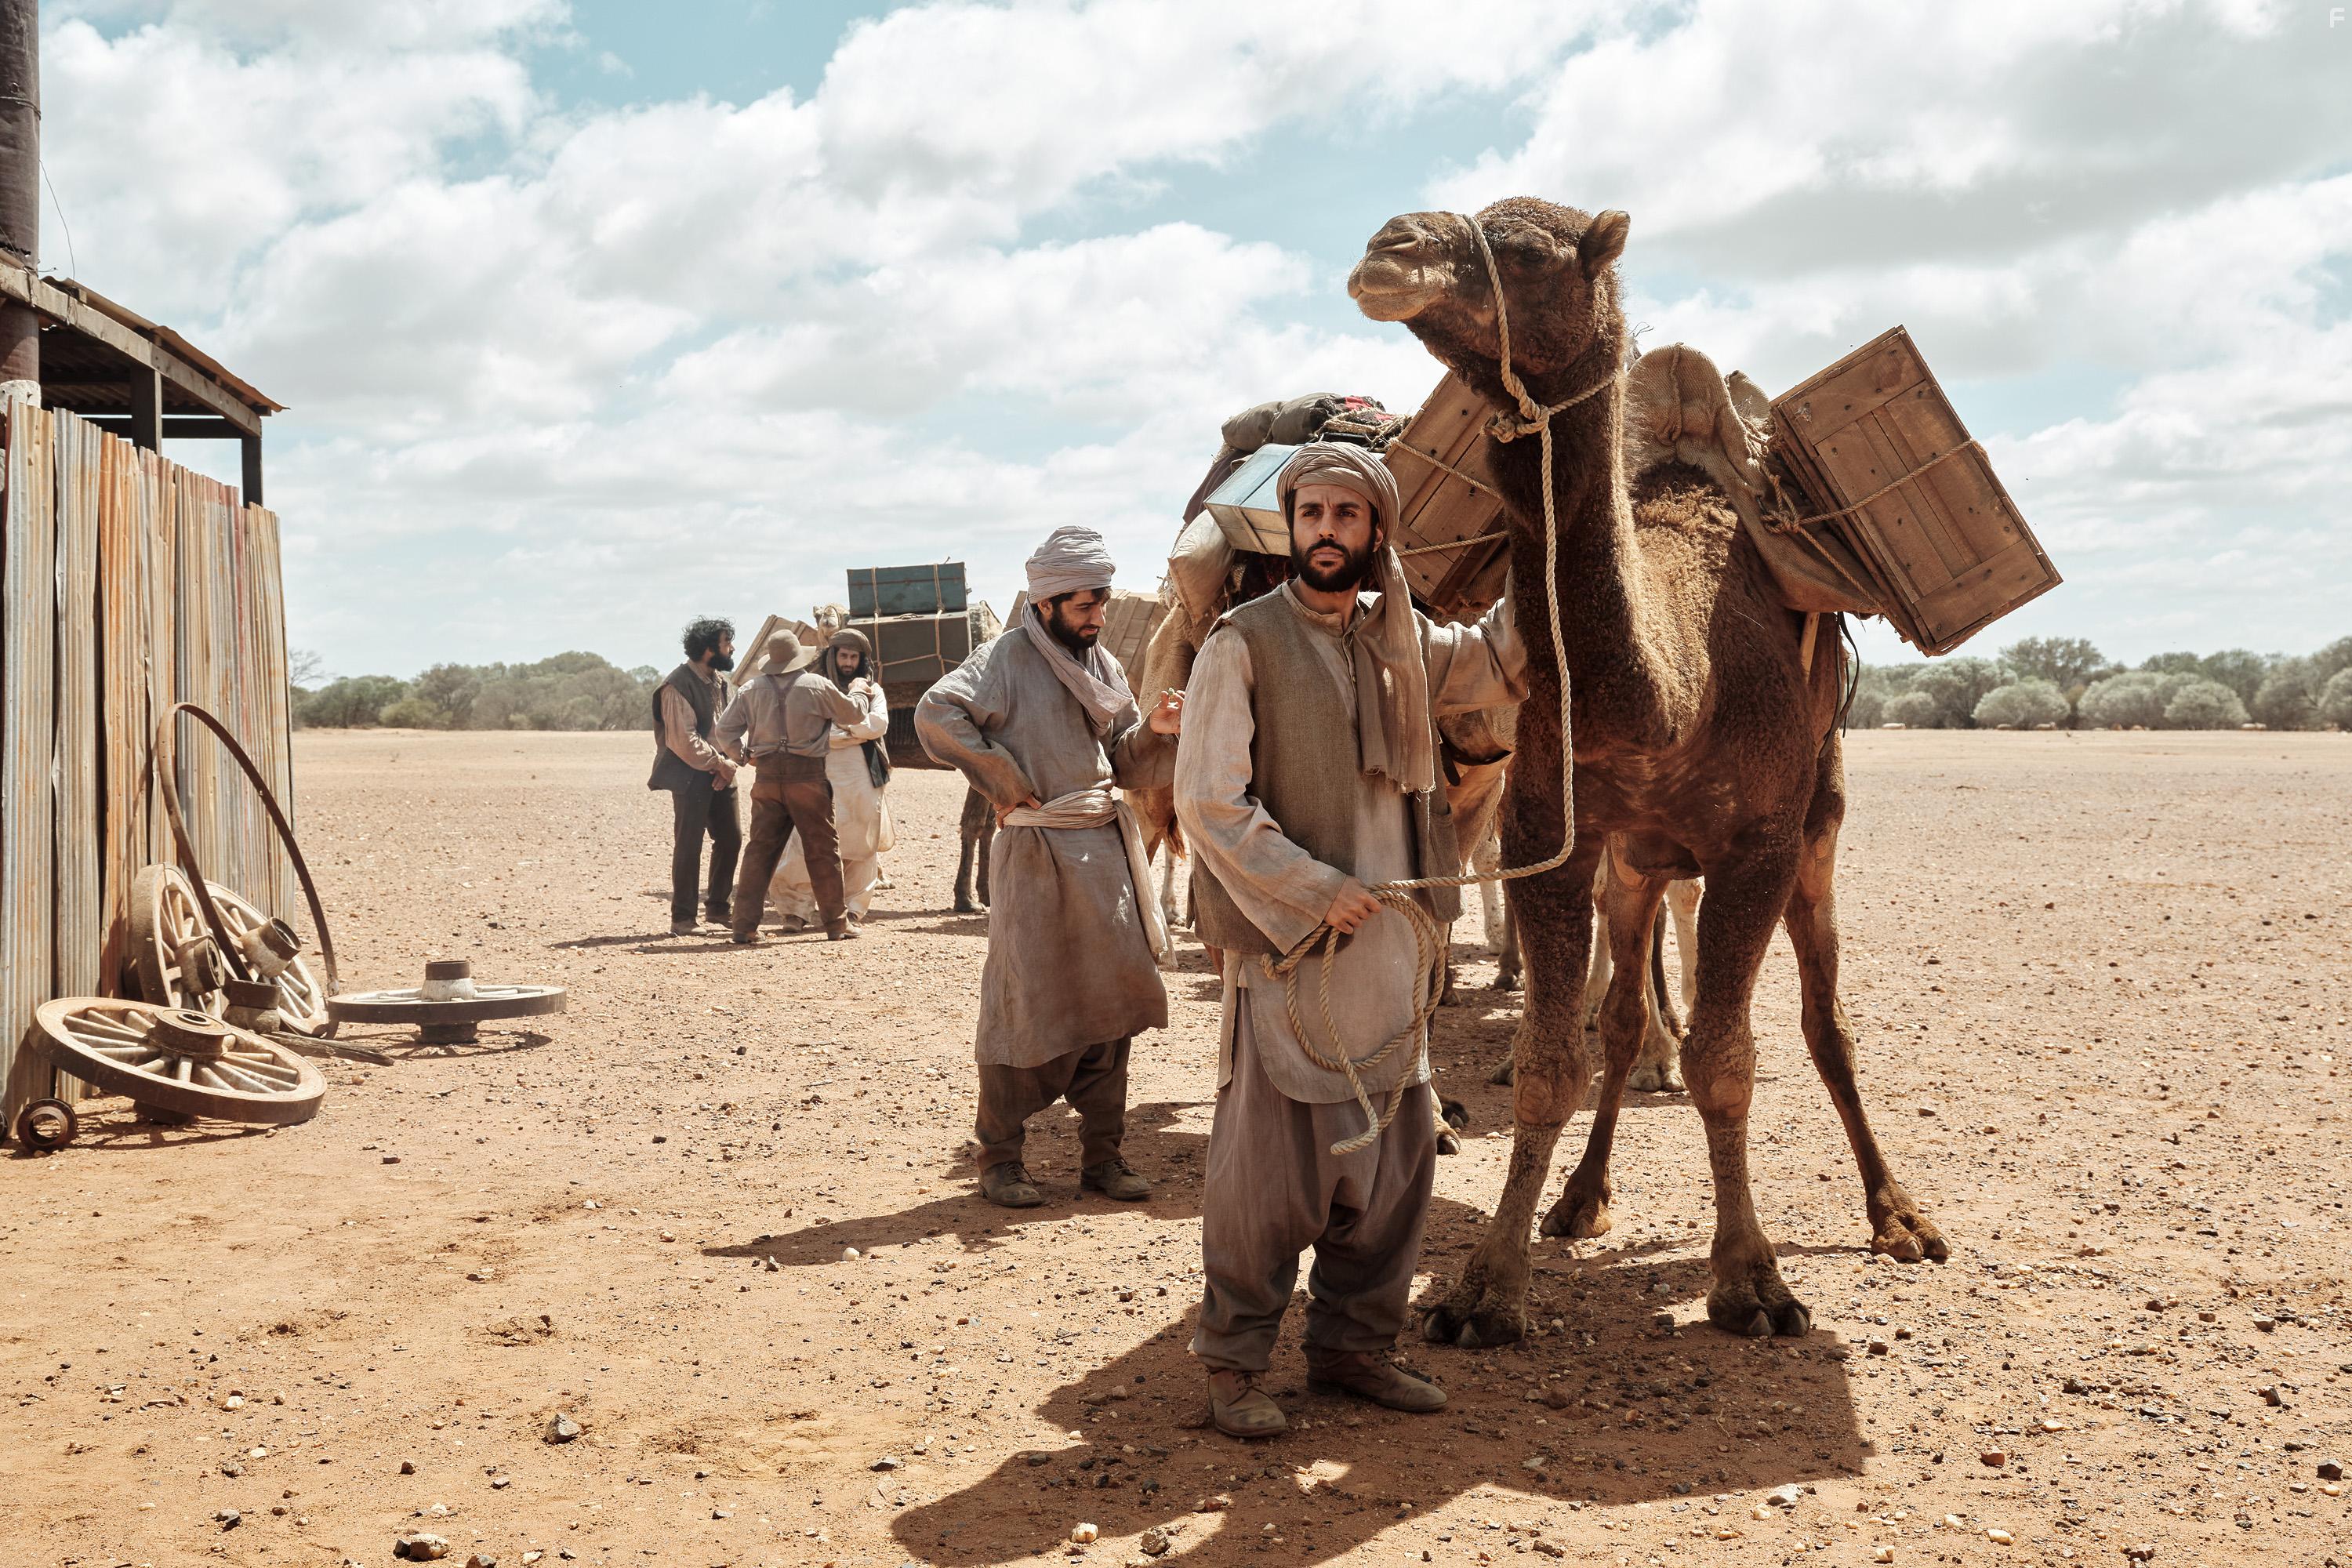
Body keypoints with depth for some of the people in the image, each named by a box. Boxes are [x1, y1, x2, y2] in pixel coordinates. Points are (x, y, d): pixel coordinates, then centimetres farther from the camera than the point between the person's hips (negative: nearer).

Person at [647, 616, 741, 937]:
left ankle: (717, 906, 25)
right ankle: (682, 917, 4)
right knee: (688, 845, -5)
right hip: (690, 776, -8)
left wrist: (730, 764, -4)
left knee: (731, 838, 10)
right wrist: (719, 763, -13)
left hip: (720, 775, 8)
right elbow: (683, 740, -18)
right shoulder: (679, 685, -14)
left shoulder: (722, 680, 11)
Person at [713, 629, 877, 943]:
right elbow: (853, 714, 8)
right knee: (822, 849, 6)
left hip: (767, 774, 3)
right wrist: (859, 690, 26)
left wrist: (743, 755, 17)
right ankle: (836, 923, 12)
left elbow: (726, 729, 4)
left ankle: (745, 926, 4)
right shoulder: (816, 685, -3)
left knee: (760, 849, 7)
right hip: (807, 775, -3)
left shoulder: (752, 689, 5)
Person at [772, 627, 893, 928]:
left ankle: (854, 908, 12)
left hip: (865, 776, 3)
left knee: (861, 844, 4)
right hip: (826, 775, -3)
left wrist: (840, 722, -5)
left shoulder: (873, 690, 14)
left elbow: (879, 725, -2)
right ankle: (796, 906, -2)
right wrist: (857, 732, -8)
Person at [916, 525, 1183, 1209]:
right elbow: (936, 713, -21)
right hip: (1036, 856, -6)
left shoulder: (1103, 666, 15)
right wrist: (1002, 783, -17)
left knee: (1110, 1001, 8)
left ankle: (1102, 1153, 18)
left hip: (1105, 850, 7)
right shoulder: (1008, 658, -7)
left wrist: (1157, 731, -3)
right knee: (1024, 1005, -2)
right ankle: (999, 1157, 11)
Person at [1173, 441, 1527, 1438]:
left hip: (1392, 945, 6)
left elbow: (1498, 664, 29)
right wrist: (1313, 890, -14)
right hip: (1288, 945, -6)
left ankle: (1353, 1344, 27)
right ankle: (1233, 1363, 14)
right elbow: (1209, 804, -10)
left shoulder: (1403, 641, 11)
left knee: (1394, 1154, 12)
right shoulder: (1243, 643, -6)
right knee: (1268, 1162, -2)